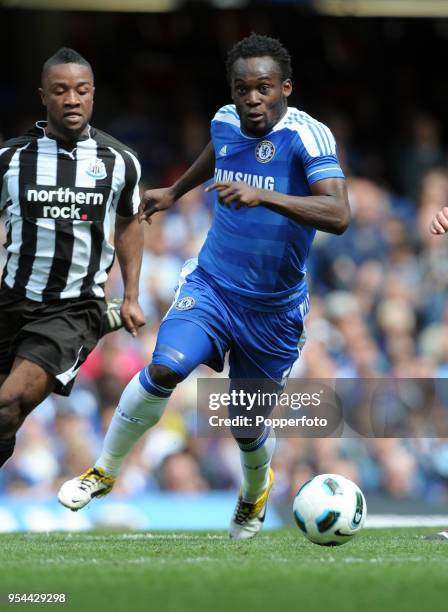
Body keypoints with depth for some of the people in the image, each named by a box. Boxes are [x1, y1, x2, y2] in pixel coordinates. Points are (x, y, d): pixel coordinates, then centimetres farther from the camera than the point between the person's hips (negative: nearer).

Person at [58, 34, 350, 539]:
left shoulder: (308, 136, -21)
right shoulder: (225, 122, -4)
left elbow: (337, 215, -36)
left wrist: (262, 195, -46)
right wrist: (174, 192, 37)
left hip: (274, 308, -2)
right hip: (210, 284, 3)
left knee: (246, 426, 9)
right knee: (165, 368, -24)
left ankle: (256, 490, 45)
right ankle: (105, 472, -5)